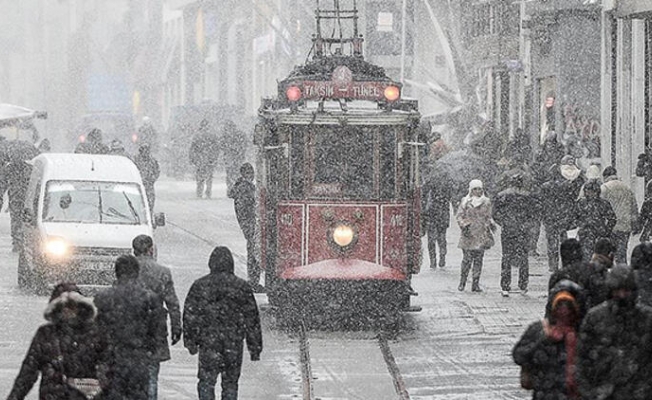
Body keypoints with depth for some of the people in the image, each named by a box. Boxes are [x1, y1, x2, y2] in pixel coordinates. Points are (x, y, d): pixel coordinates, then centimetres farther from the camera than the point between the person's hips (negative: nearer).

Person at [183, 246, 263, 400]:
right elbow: (252, 319, 4)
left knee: (206, 382, 3)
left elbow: (190, 316, 1)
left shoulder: (200, 286, -1)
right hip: (234, 345, 1)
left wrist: (190, 342, 10)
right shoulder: (242, 287, 0)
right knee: (230, 383, 10)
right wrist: (255, 347, 10)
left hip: (208, 342, -1)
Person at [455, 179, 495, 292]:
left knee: (478, 259, 0)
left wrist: (491, 224, 0)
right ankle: (462, 282, 6)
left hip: (482, 235, 2)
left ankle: (476, 284, 4)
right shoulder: (465, 201, 3)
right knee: (467, 258, -7)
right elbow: (459, 216, 3)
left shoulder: (486, 202, 10)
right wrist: (464, 225, -12)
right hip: (469, 234, -2)